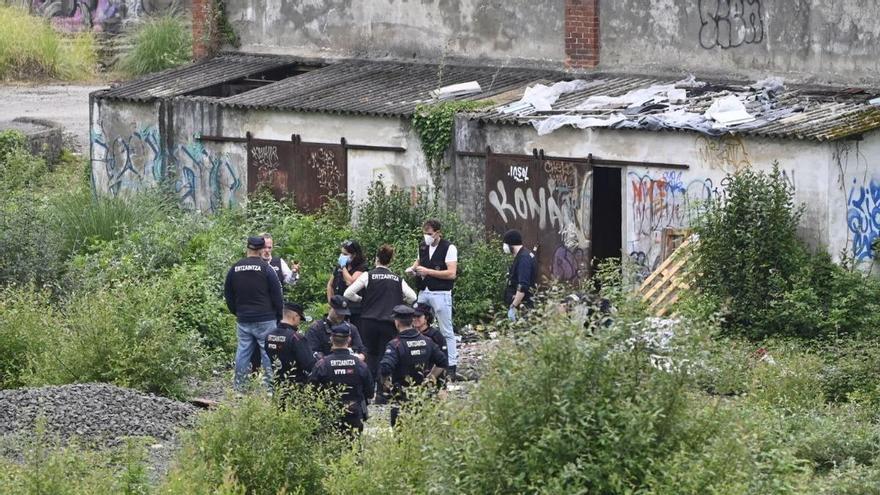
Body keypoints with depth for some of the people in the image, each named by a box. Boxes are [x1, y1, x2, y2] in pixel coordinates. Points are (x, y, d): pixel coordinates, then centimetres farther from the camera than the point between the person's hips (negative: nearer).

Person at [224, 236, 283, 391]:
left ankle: (238, 388, 9)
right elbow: (276, 295, -5)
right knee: (268, 352, -1)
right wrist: (280, 316, 5)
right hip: (265, 319, -4)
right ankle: (271, 386, -4)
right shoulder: (266, 269, -8)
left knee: (243, 352, 8)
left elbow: (228, 294, 14)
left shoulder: (234, 269, 5)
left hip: (243, 320, 4)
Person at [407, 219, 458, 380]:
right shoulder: (423, 246, 11)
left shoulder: (449, 248, -10)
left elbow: (451, 274, -17)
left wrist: (427, 271, -18)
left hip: (441, 293, -7)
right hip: (424, 292, 7)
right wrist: (413, 268, 9)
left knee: (446, 331, -3)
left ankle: (451, 367, 0)